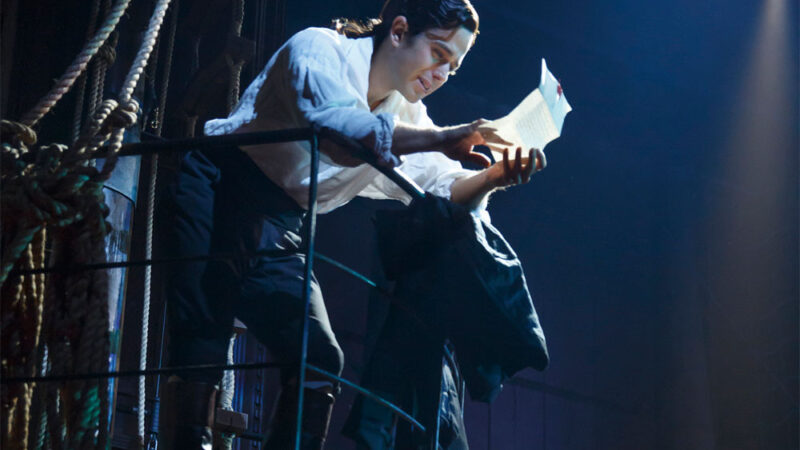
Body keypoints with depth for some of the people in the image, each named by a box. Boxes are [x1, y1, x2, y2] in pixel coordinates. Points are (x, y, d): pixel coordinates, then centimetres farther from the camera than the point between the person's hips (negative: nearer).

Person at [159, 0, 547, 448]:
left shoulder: (406, 115, 11)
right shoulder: (320, 49, -12)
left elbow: (445, 192, 4)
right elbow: (335, 127, -33)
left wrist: (493, 178, -17)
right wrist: (438, 139, -34)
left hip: (278, 232, 8)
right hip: (216, 190, -7)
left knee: (320, 360, -4)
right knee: (202, 345, -20)